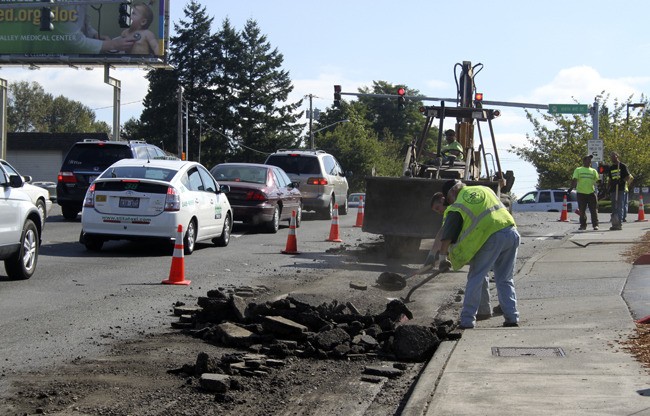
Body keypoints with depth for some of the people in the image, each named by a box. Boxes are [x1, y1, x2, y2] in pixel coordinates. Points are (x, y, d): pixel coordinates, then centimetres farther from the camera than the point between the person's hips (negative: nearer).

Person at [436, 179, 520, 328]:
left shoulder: (457, 207, 7)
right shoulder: (485, 190, 23)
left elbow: (446, 236, 7)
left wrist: (443, 258, 19)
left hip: (491, 237, -5)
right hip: (512, 232, 5)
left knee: (476, 278, 5)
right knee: (505, 280, 16)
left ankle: (467, 321, 3)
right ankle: (512, 318, 11)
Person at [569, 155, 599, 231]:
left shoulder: (593, 171, 15)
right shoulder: (578, 170, 8)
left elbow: (597, 180, 15)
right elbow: (575, 179, -2)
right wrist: (572, 187, -14)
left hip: (591, 193, 1)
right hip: (581, 193, -1)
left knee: (594, 210, -3)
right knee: (582, 211, 4)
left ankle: (595, 225, 0)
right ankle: (583, 225, 12)